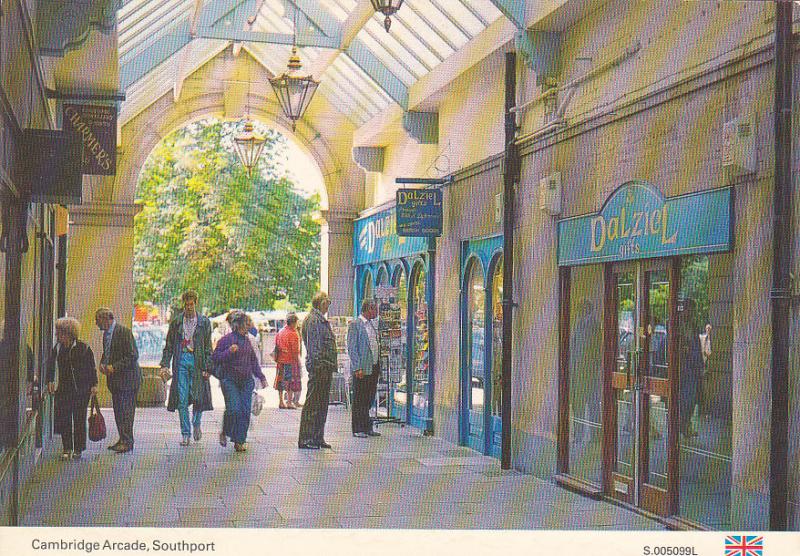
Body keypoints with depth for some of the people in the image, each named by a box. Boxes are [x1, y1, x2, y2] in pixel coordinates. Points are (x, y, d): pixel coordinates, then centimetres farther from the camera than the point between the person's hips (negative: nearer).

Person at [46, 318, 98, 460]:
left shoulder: (83, 348, -6)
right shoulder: (57, 348, 4)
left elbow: (91, 368, -1)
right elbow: (51, 366, 12)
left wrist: (94, 385, -5)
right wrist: (50, 381, -1)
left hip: (81, 390, -3)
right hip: (64, 389, 3)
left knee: (79, 419, 1)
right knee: (63, 419, -1)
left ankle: (78, 449, 11)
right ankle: (67, 449, 8)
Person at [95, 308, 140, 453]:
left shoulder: (124, 332, -16)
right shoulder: (106, 333, 12)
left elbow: (133, 356, -19)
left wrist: (114, 367, -20)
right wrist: (102, 364, 4)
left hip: (127, 378, -9)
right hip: (115, 379, 9)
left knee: (125, 410, -7)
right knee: (118, 410, 11)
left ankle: (127, 442, -2)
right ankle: (122, 440, 18)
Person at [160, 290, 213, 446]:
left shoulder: (204, 322, 4)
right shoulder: (176, 322, 7)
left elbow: (208, 347, 4)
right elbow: (169, 346, 8)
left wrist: (207, 368, -3)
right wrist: (164, 365, -2)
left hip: (197, 361, -1)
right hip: (181, 360, 1)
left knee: (199, 396, 1)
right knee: (182, 399, -2)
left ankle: (196, 424, 28)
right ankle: (185, 433, 5)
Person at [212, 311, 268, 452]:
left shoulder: (247, 341, 13)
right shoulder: (226, 339, -5)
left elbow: (253, 361, 20)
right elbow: (215, 358, -6)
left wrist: (261, 377, 14)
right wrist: (229, 352, -20)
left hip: (246, 381, 5)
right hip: (230, 381, -5)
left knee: (245, 411, -1)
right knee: (234, 410, -14)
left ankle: (240, 441, 9)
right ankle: (225, 432, 11)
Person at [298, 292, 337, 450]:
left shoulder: (322, 320, 20)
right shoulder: (312, 320, -12)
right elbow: (314, 347, -18)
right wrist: (317, 365, -23)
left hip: (325, 367, 10)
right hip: (318, 367, -10)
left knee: (322, 404, 13)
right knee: (312, 403, -7)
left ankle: (317, 438, 19)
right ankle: (305, 439, -4)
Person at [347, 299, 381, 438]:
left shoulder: (372, 325, 17)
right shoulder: (355, 325, -7)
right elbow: (351, 348, -12)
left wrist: (378, 367, 15)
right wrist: (357, 368, -18)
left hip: (374, 368, 7)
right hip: (362, 369, -7)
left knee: (369, 400, 10)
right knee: (359, 401, -2)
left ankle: (367, 428, 17)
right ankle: (358, 430, 3)